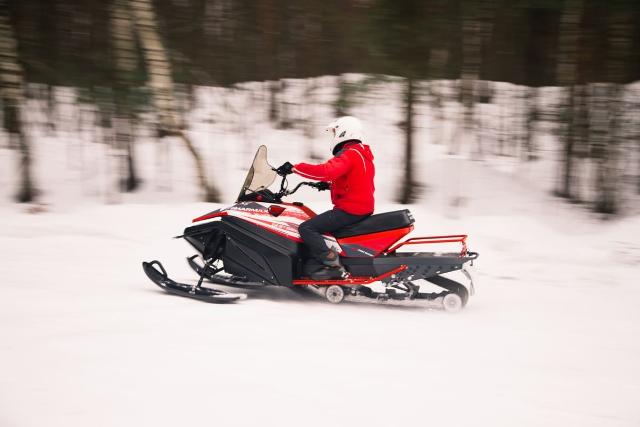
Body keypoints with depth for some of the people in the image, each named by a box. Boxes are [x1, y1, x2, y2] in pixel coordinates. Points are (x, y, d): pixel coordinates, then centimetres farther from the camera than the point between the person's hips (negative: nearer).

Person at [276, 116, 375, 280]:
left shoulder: (349, 154, -16)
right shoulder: (362, 153, 16)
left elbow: (326, 171, -31)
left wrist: (294, 168, -27)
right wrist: (330, 185, 15)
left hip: (349, 210, -11)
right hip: (363, 208, 11)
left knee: (306, 228, -16)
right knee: (316, 222, 27)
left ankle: (333, 266, -22)